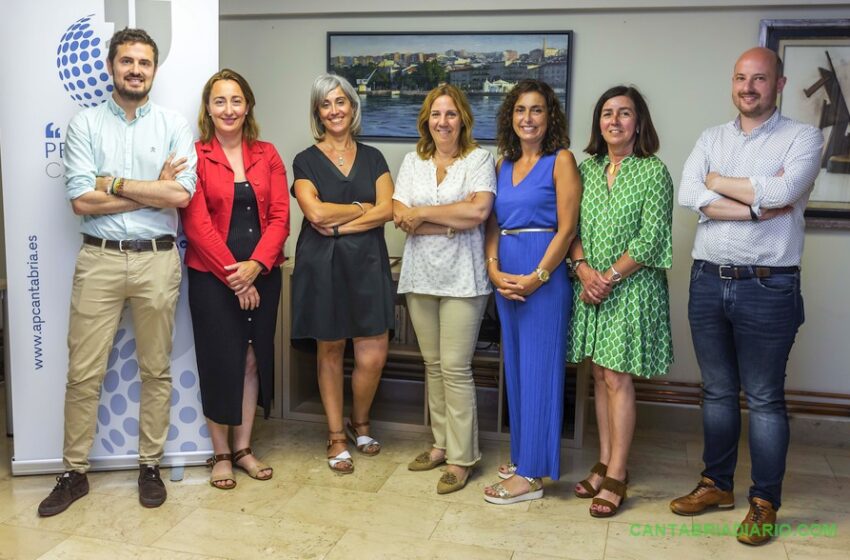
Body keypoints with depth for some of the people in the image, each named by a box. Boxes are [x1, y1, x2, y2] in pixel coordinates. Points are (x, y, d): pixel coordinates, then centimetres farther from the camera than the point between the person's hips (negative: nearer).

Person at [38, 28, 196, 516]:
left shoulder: (175, 125, 4)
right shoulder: (85, 125, 4)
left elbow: (182, 195, -10)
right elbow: (82, 200, -8)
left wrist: (115, 184, -8)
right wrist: (154, 190, -9)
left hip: (157, 260, 0)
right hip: (99, 259, 0)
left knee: (156, 370, 9)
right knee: (84, 373, 4)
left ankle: (151, 466, 24)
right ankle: (75, 472, 19)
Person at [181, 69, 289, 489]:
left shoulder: (267, 155, 7)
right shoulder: (196, 156, -4)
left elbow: (279, 217, 0)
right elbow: (197, 224, -10)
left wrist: (255, 265, -14)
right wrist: (233, 274, -14)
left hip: (262, 274, 4)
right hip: (212, 276, -3)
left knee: (254, 358, 10)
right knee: (220, 360, 4)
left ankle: (243, 447, 25)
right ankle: (220, 454, 20)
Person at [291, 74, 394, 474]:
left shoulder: (372, 157, 10)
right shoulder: (307, 161, 3)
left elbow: (387, 211, -3)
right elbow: (316, 212, -12)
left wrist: (338, 225, -11)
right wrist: (363, 208, -4)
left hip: (367, 262, 2)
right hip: (322, 264, -2)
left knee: (374, 354, -3)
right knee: (330, 351, 7)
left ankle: (359, 423, 24)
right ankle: (336, 438, 22)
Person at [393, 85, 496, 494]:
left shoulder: (479, 159, 0)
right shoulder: (413, 161, 11)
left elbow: (478, 210, -16)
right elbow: (400, 216, -1)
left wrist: (422, 214, -9)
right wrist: (453, 222, -11)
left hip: (462, 276, -4)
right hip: (420, 274, 5)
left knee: (455, 367, -5)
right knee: (432, 364, 11)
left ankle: (461, 457, 6)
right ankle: (441, 443, 24)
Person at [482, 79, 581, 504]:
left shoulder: (561, 160, -4)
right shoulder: (503, 164, 13)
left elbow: (567, 229, -10)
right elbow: (493, 225, 10)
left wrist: (535, 278, -16)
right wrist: (494, 270, -6)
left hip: (544, 276, -6)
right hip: (505, 277, 7)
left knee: (538, 369, -2)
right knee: (515, 367, 14)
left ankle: (530, 474, 6)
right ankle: (522, 453, 28)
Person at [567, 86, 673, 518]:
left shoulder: (654, 172, -5)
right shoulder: (587, 169, 9)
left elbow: (649, 239, -11)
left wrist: (610, 278, -13)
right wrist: (583, 268, -10)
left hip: (631, 286, -5)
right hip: (590, 285, 5)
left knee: (617, 378, -4)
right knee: (599, 376, 9)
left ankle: (616, 476, 5)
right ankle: (605, 463, 20)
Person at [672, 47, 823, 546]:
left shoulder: (803, 138, 0)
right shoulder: (711, 139, 10)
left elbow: (783, 191, -19)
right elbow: (689, 197, -6)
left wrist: (718, 182, -6)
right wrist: (759, 204, -14)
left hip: (767, 287, -4)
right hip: (708, 282, 4)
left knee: (764, 400, 4)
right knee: (717, 392, 14)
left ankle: (765, 502, 18)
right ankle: (717, 484, 29)